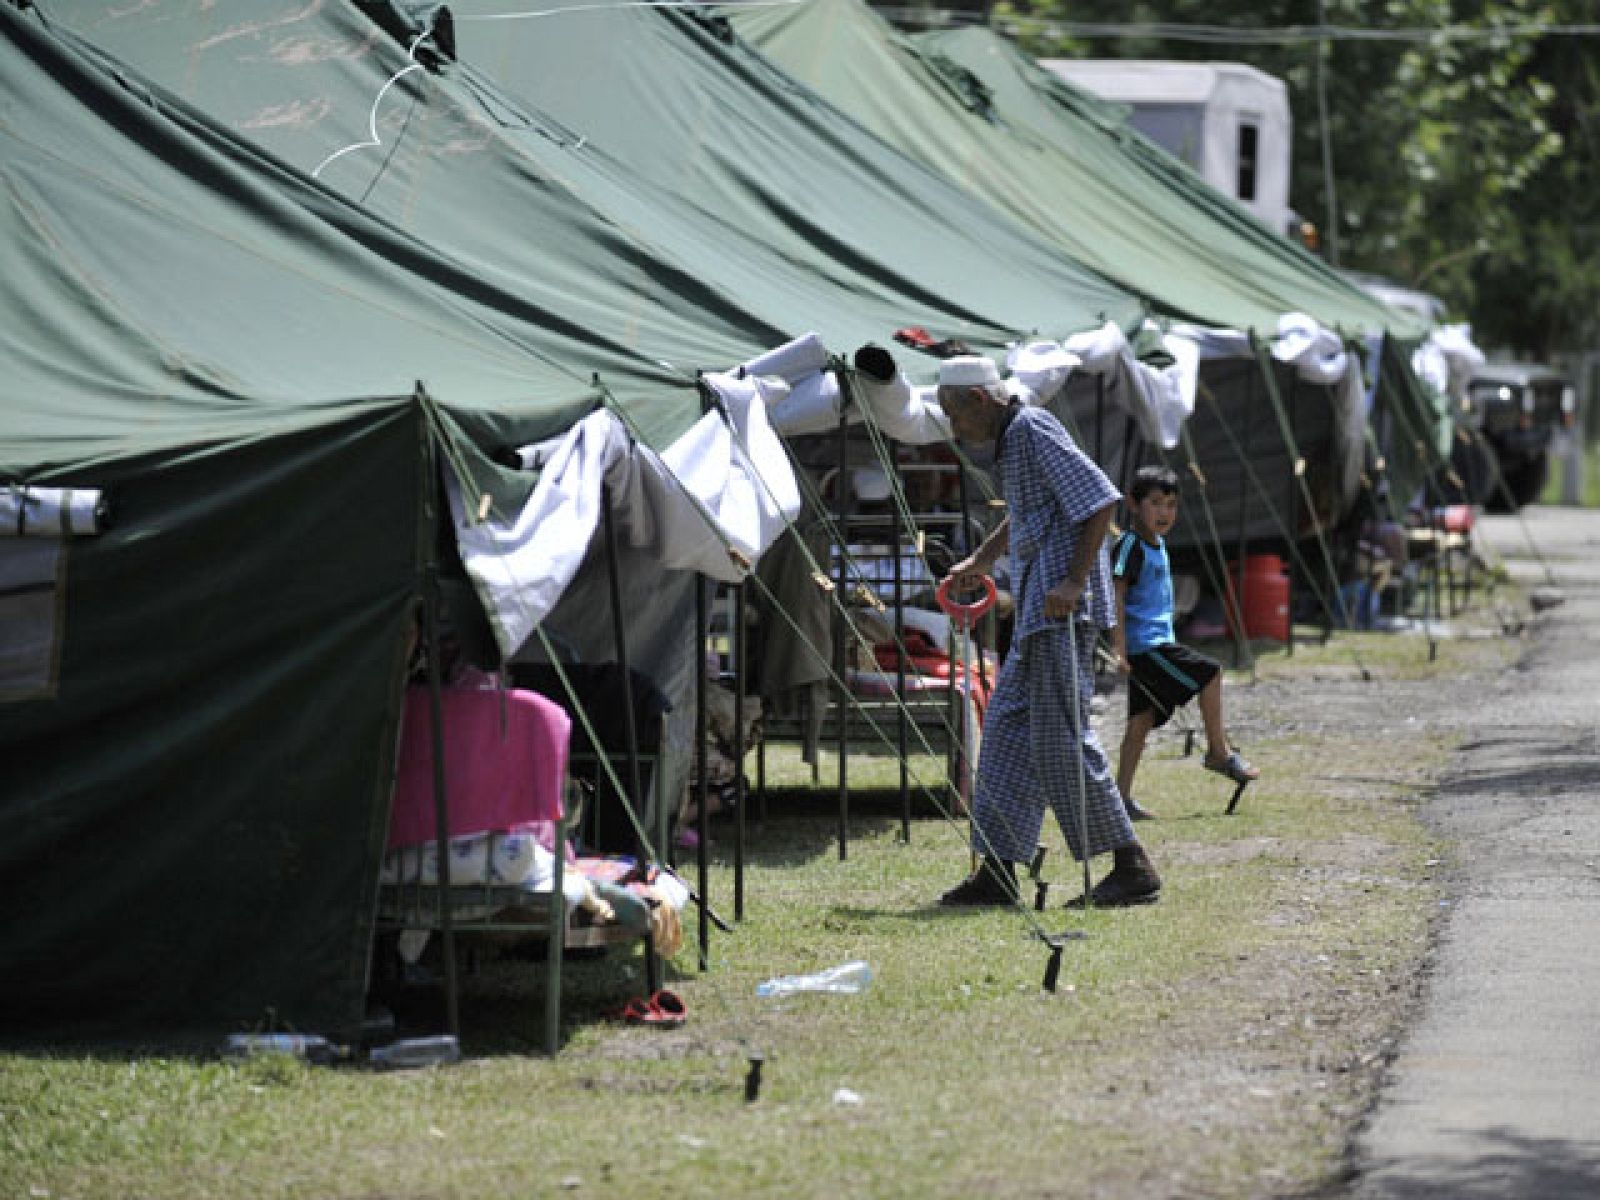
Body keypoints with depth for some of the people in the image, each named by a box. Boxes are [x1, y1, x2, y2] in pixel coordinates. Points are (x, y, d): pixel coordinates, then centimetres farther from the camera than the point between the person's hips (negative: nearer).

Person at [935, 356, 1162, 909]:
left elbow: (1100, 500, -20)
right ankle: (996, 873, 10)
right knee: (1008, 730, 8)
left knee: (1062, 736, -10)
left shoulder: (1033, 430, -12)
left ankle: (1132, 867, -6)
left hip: (1063, 611, -10)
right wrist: (978, 562, 37)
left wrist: (1075, 581, -23)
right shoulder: (1011, 439, 18)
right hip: (1037, 613, 10)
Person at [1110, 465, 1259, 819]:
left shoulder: (1157, 544, 17)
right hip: (1143, 643, -9)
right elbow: (1116, 596, -20)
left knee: (1143, 720, 6)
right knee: (1209, 673, -8)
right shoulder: (1130, 546, -12)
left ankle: (1122, 794, 5)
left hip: (1158, 642, 9)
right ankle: (1219, 752, 2)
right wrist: (1119, 649, -26)